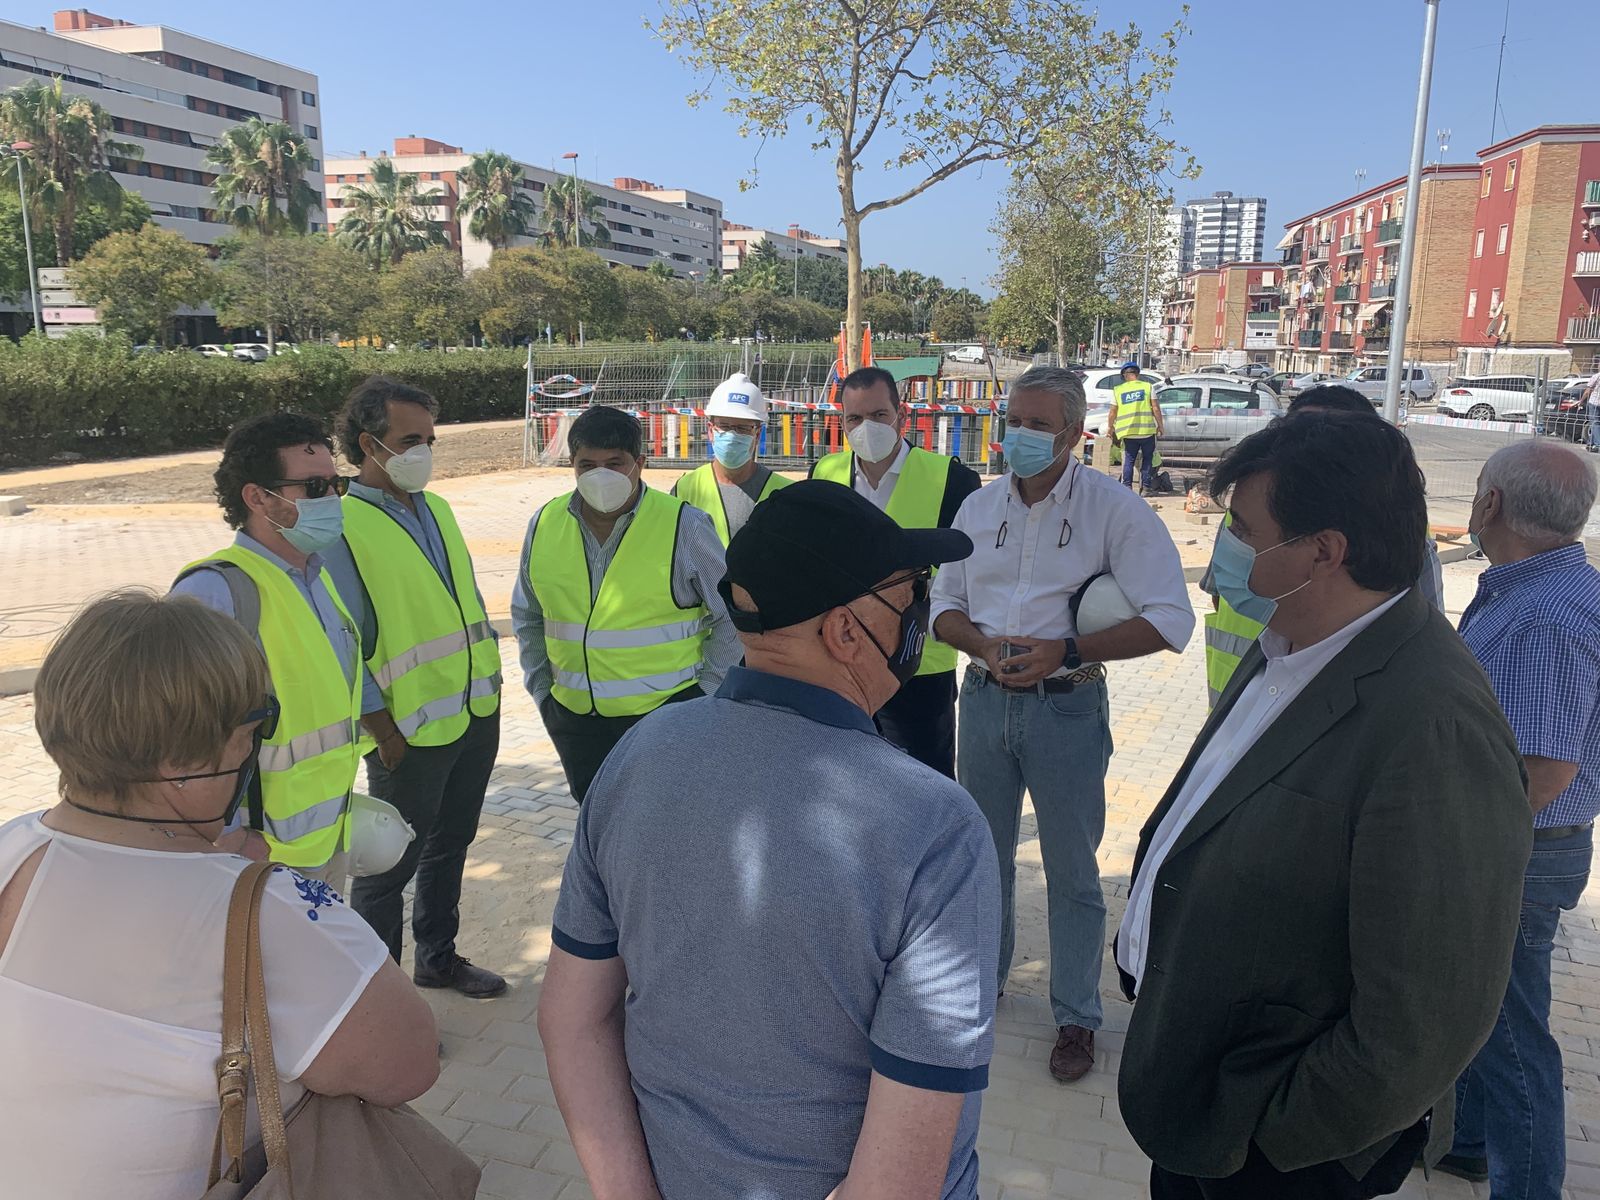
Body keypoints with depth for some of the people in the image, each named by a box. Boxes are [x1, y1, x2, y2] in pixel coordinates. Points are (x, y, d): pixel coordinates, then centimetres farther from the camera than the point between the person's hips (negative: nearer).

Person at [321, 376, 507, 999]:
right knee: (392, 862, 7)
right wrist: (385, 734, -15)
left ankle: (437, 956, 40)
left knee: (450, 844, 21)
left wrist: (488, 679, 11)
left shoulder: (437, 509, 9)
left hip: (476, 713, 7)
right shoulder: (341, 526, -15)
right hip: (411, 730, -7)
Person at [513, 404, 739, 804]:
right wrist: (541, 688, 11)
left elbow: (733, 614, -2)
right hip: (575, 718, 5)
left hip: (666, 712, -4)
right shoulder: (545, 524, 3)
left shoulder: (684, 526, -10)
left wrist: (704, 691, -4)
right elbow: (526, 617, 17)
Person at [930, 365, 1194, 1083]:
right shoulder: (979, 506, 4)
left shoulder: (1115, 509, -10)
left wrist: (1067, 651, -23)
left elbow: (1170, 620, -14)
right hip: (985, 699, 4)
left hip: (1066, 708, -4)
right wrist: (984, 645, -11)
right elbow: (944, 605, 11)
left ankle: (1076, 1017, 26)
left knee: (1071, 869, 8)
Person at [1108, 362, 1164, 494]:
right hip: (1147, 431, -1)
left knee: (1128, 460, 10)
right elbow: (1156, 409, -1)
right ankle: (1146, 487, 7)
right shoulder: (1148, 387, 3)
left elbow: (1112, 413, 6)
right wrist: (1160, 426, 7)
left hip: (1128, 433, 1)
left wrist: (1110, 428, 19)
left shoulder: (1117, 390, 6)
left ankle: (1126, 486, 3)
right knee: (1147, 459, 10)